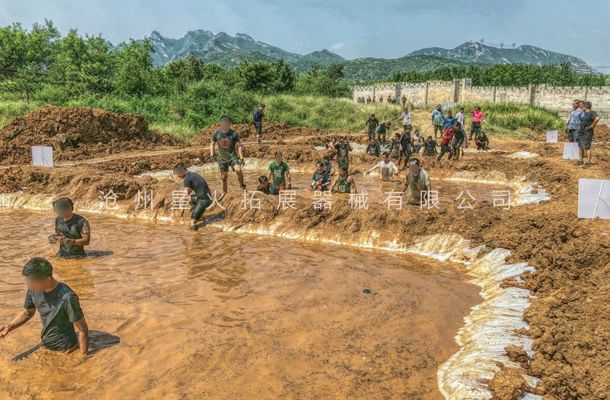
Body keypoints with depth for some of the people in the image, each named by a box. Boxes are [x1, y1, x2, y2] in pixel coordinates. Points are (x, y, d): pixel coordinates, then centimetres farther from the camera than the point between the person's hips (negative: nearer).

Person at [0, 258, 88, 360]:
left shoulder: (67, 297, -32)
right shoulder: (33, 290, -11)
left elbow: (82, 330, -23)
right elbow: (27, 313, 10)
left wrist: (84, 356, -20)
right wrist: (9, 326, -5)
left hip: (66, 350, -7)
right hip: (46, 345, 7)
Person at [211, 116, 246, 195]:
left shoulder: (234, 134, -10)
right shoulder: (216, 134, -3)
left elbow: (239, 146, -5)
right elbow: (212, 144, 11)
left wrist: (241, 158, -12)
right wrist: (212, 154, -2)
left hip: (233, 156, -2)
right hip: (222, 158, 3)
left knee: (238, 169, -29)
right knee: (224, 177, 11)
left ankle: (242, 184, -5)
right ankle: (224, 192, 32)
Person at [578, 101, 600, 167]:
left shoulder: (592, 112, -13)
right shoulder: (584, 113, 14)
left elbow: (597, 118, -33)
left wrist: (592, 126, -23)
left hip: (587, 133, -9)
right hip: (581, 133, 9)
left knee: (587, 147, -9)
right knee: (580, 147, 13)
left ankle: (588, 162, -6)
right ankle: (581, 160, 22)